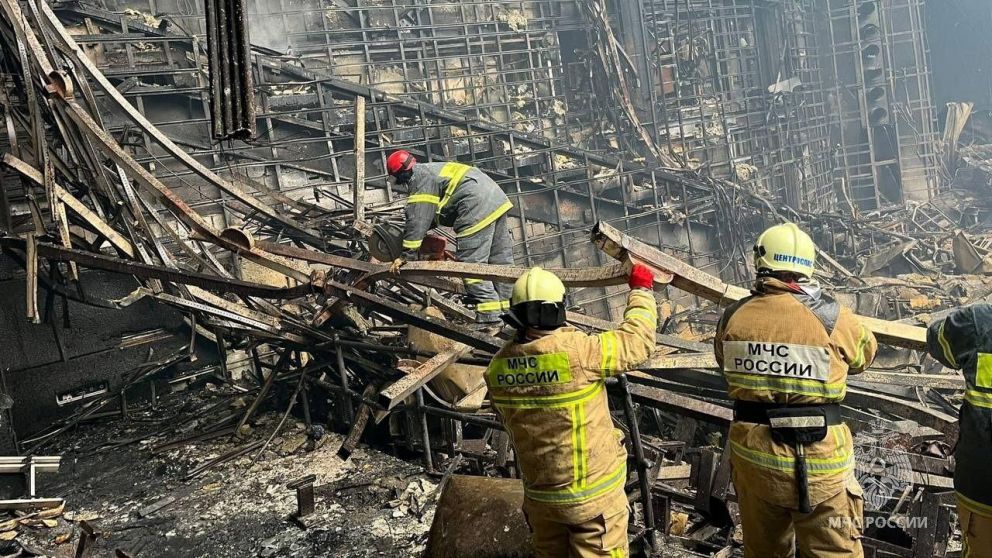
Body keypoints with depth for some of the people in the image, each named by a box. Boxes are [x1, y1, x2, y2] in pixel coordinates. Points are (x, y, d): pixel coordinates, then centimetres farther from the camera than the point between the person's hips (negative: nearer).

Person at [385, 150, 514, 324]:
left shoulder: (419, 179, -4)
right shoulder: (433, 168, 26)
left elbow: (417, 219, -9)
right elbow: (432, 213, 36)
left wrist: (406, 255, -6)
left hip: (478, 210, -10)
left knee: (471, 264, -8)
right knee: (500, 259, 13)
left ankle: (489, 317, -10)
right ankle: (507, 308, 20)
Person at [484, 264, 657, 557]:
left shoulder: (498, 367, -7)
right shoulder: (577, 351, -25)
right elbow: (638, 340, -11)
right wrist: (641, 290, 4)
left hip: (538, 493, 5)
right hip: (592, 494, -5)